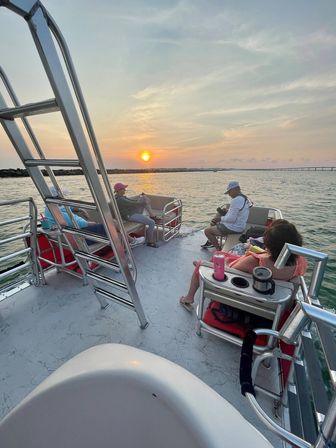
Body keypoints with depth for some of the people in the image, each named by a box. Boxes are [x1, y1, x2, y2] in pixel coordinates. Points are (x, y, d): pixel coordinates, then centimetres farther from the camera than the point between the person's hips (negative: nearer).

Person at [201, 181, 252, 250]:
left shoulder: (236, 200, -25)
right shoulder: (244, 198, 8)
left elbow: (231, 219, -28)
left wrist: (220, 218, -12)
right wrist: (225, 211, 5)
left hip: (233, 228, -11)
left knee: (207, 231, -3)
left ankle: (219, 249, 6)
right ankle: (211, 241, 30)